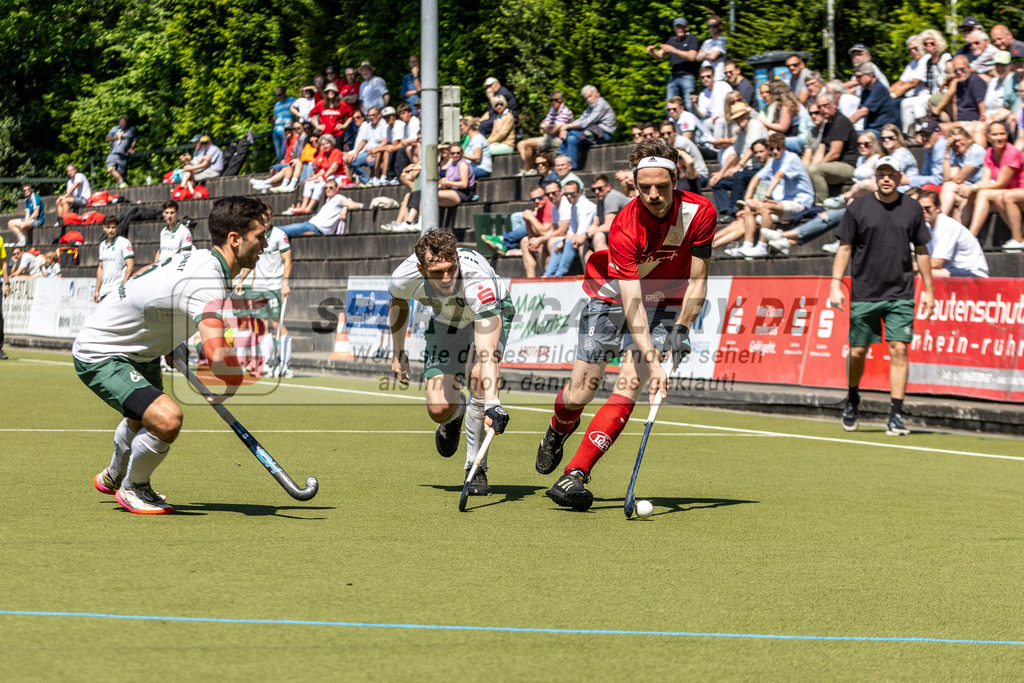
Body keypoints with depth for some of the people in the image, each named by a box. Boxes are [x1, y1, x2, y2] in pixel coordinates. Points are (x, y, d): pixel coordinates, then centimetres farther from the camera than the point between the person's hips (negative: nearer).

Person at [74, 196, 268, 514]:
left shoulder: (201, 260, -5)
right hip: (99, 356, -10)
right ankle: (131, 489, 0)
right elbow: (218, 356, -46)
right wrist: (229, 388, -25)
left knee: (143, 417, 34)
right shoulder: (208, 282, -34)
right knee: (167, 420, -28)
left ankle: (113, 477, 63)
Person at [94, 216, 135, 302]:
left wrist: (122, 286, -19)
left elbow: (130, 266, -12)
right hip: (104, 291, 7)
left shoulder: (124, 243, -5)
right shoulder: (103, 245, 16)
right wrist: (97, 290, 19)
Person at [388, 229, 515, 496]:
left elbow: (487, 352, -50)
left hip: (491, 313, -3)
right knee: (440, 409, -10)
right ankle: (455, 416, 31)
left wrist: (492, 404, -60)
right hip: (445, 321, 3)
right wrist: (398, 352, 8)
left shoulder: (478, 279, -44)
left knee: (478, 375, -32)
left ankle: (476, 468, -16)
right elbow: (398, 303, -1)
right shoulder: (405, 276, -31)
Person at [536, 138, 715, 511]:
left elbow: (697, 280, -10)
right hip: (612, 294, -1)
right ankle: (557, 431, 33)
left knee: (630, 383, -18)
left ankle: (574, 475, -21)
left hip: (666, 303, 1)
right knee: (583, 388, -6)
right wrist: (652, 360, -40)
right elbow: (631, 302, -32)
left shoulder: (700, 212, -22)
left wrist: (681, 330, -19)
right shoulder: (624, 227, -29)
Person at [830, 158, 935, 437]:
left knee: (899, 350, -8)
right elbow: (845, 248, 2)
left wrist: (929, 290, 10)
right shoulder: (858, 208, 0)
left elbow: (921, 251, 12)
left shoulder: (912, 209, 5)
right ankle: (852, 400, 31)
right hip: (864, 294, -1)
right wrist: (836, 284, -6)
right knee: (857, 351, 5)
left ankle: (896, 415, -6)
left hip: (900, 295, 1)